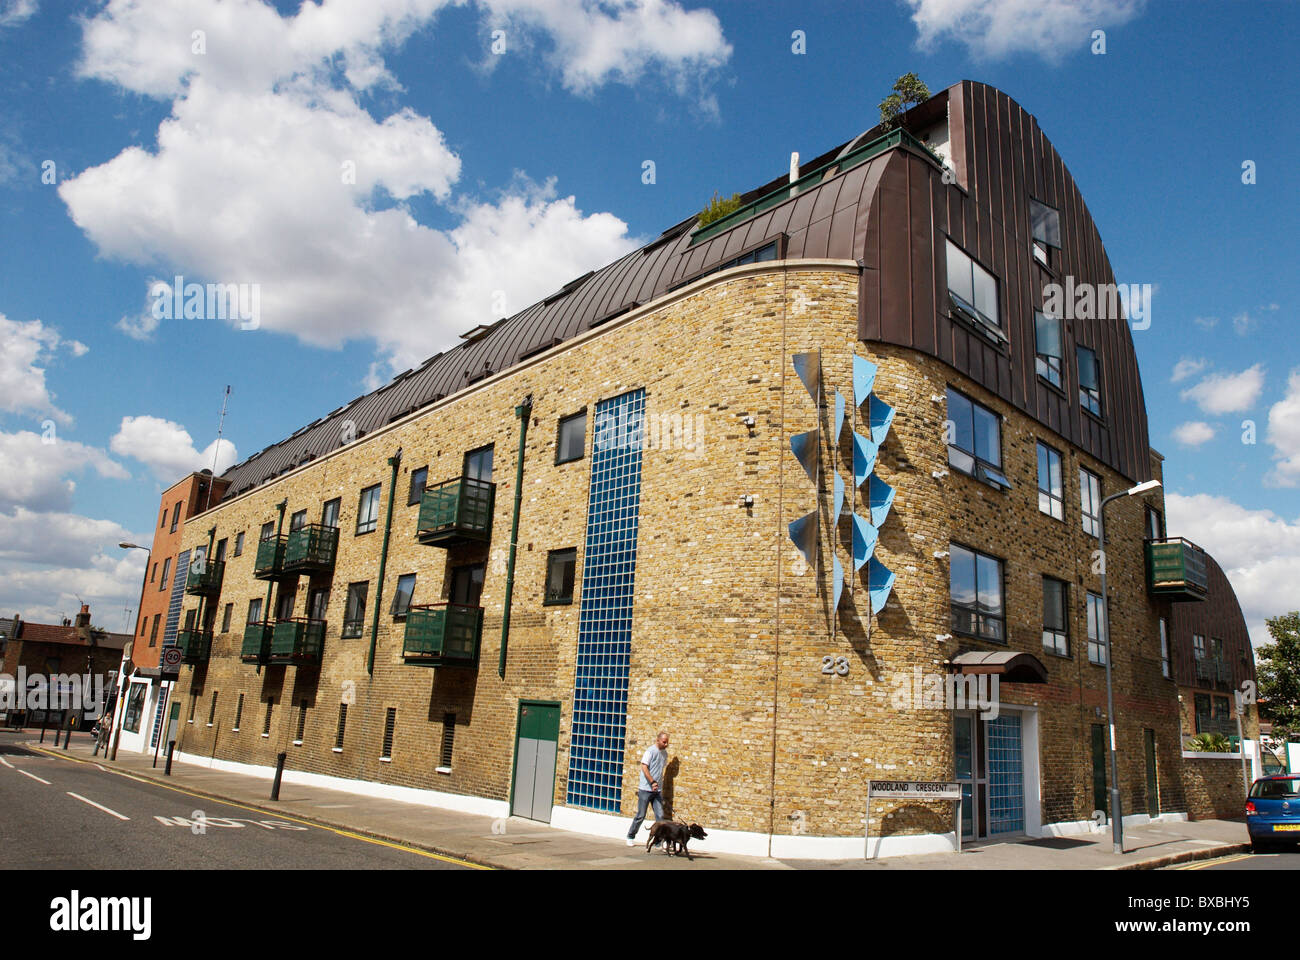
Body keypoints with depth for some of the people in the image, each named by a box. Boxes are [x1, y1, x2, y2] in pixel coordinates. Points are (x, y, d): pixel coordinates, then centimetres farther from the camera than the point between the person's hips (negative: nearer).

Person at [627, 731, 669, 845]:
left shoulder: (665, 753, 10)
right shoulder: (650, 751, -12)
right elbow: (644, 767, -16)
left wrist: (659, 783, 15)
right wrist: (652, 782, -24)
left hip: (657, 790, 6)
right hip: (646, 789, -6)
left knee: (660, 816, -2)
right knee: (640, 816, 2)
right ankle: (630, 837, 20)